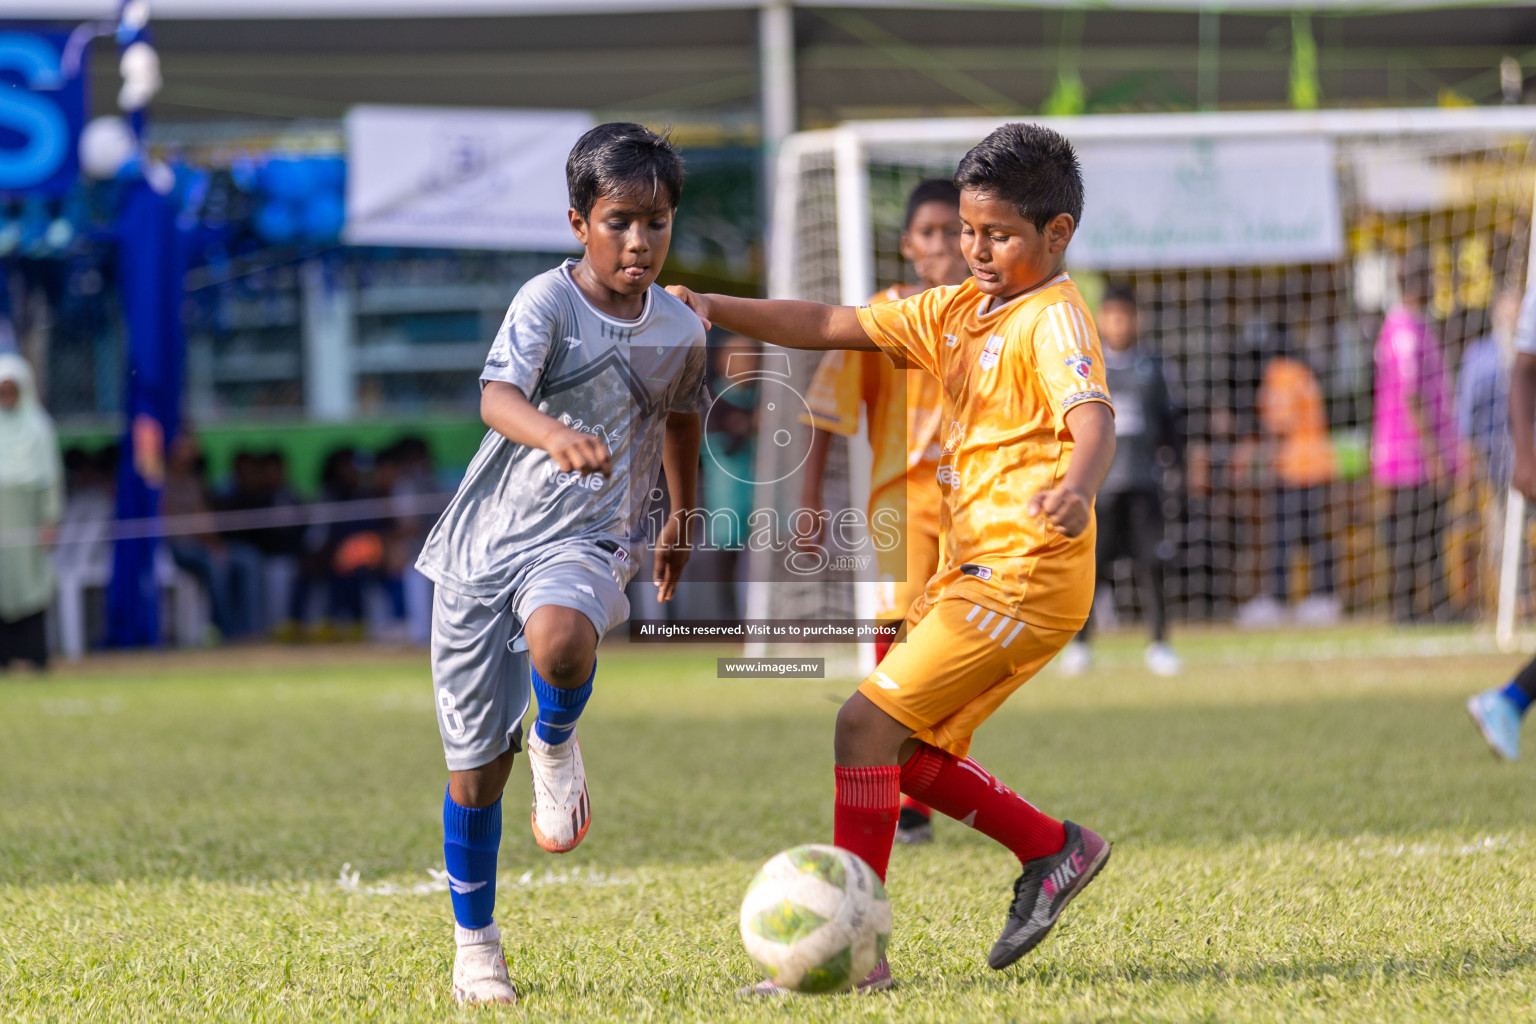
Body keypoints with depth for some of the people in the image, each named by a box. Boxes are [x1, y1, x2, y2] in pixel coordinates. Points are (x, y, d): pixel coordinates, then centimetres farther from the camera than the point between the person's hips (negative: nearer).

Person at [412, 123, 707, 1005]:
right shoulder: (549, 301, -10)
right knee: (476, 766, 3)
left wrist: (682, 523, 36)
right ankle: (476, 945, 22)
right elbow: (497, 395, -28)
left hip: (586, 542, 1)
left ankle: (558, 745, -3)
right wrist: (554, 433, -49)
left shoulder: (681, 333, 4)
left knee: (561, 641, -37)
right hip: (488, 537, -1)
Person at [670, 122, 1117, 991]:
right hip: (973, 565, 9)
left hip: (1023, 573, -9)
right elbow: (831, 327, 12)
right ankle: (1056, 850, 26)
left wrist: (1075, 489, -50)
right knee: (911, 757, 12)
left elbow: (1093, 418, -28)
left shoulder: (1055, 319, -11)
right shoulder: (957, 312, 14)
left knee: (868, 722, -14)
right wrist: (716, 308, 1)